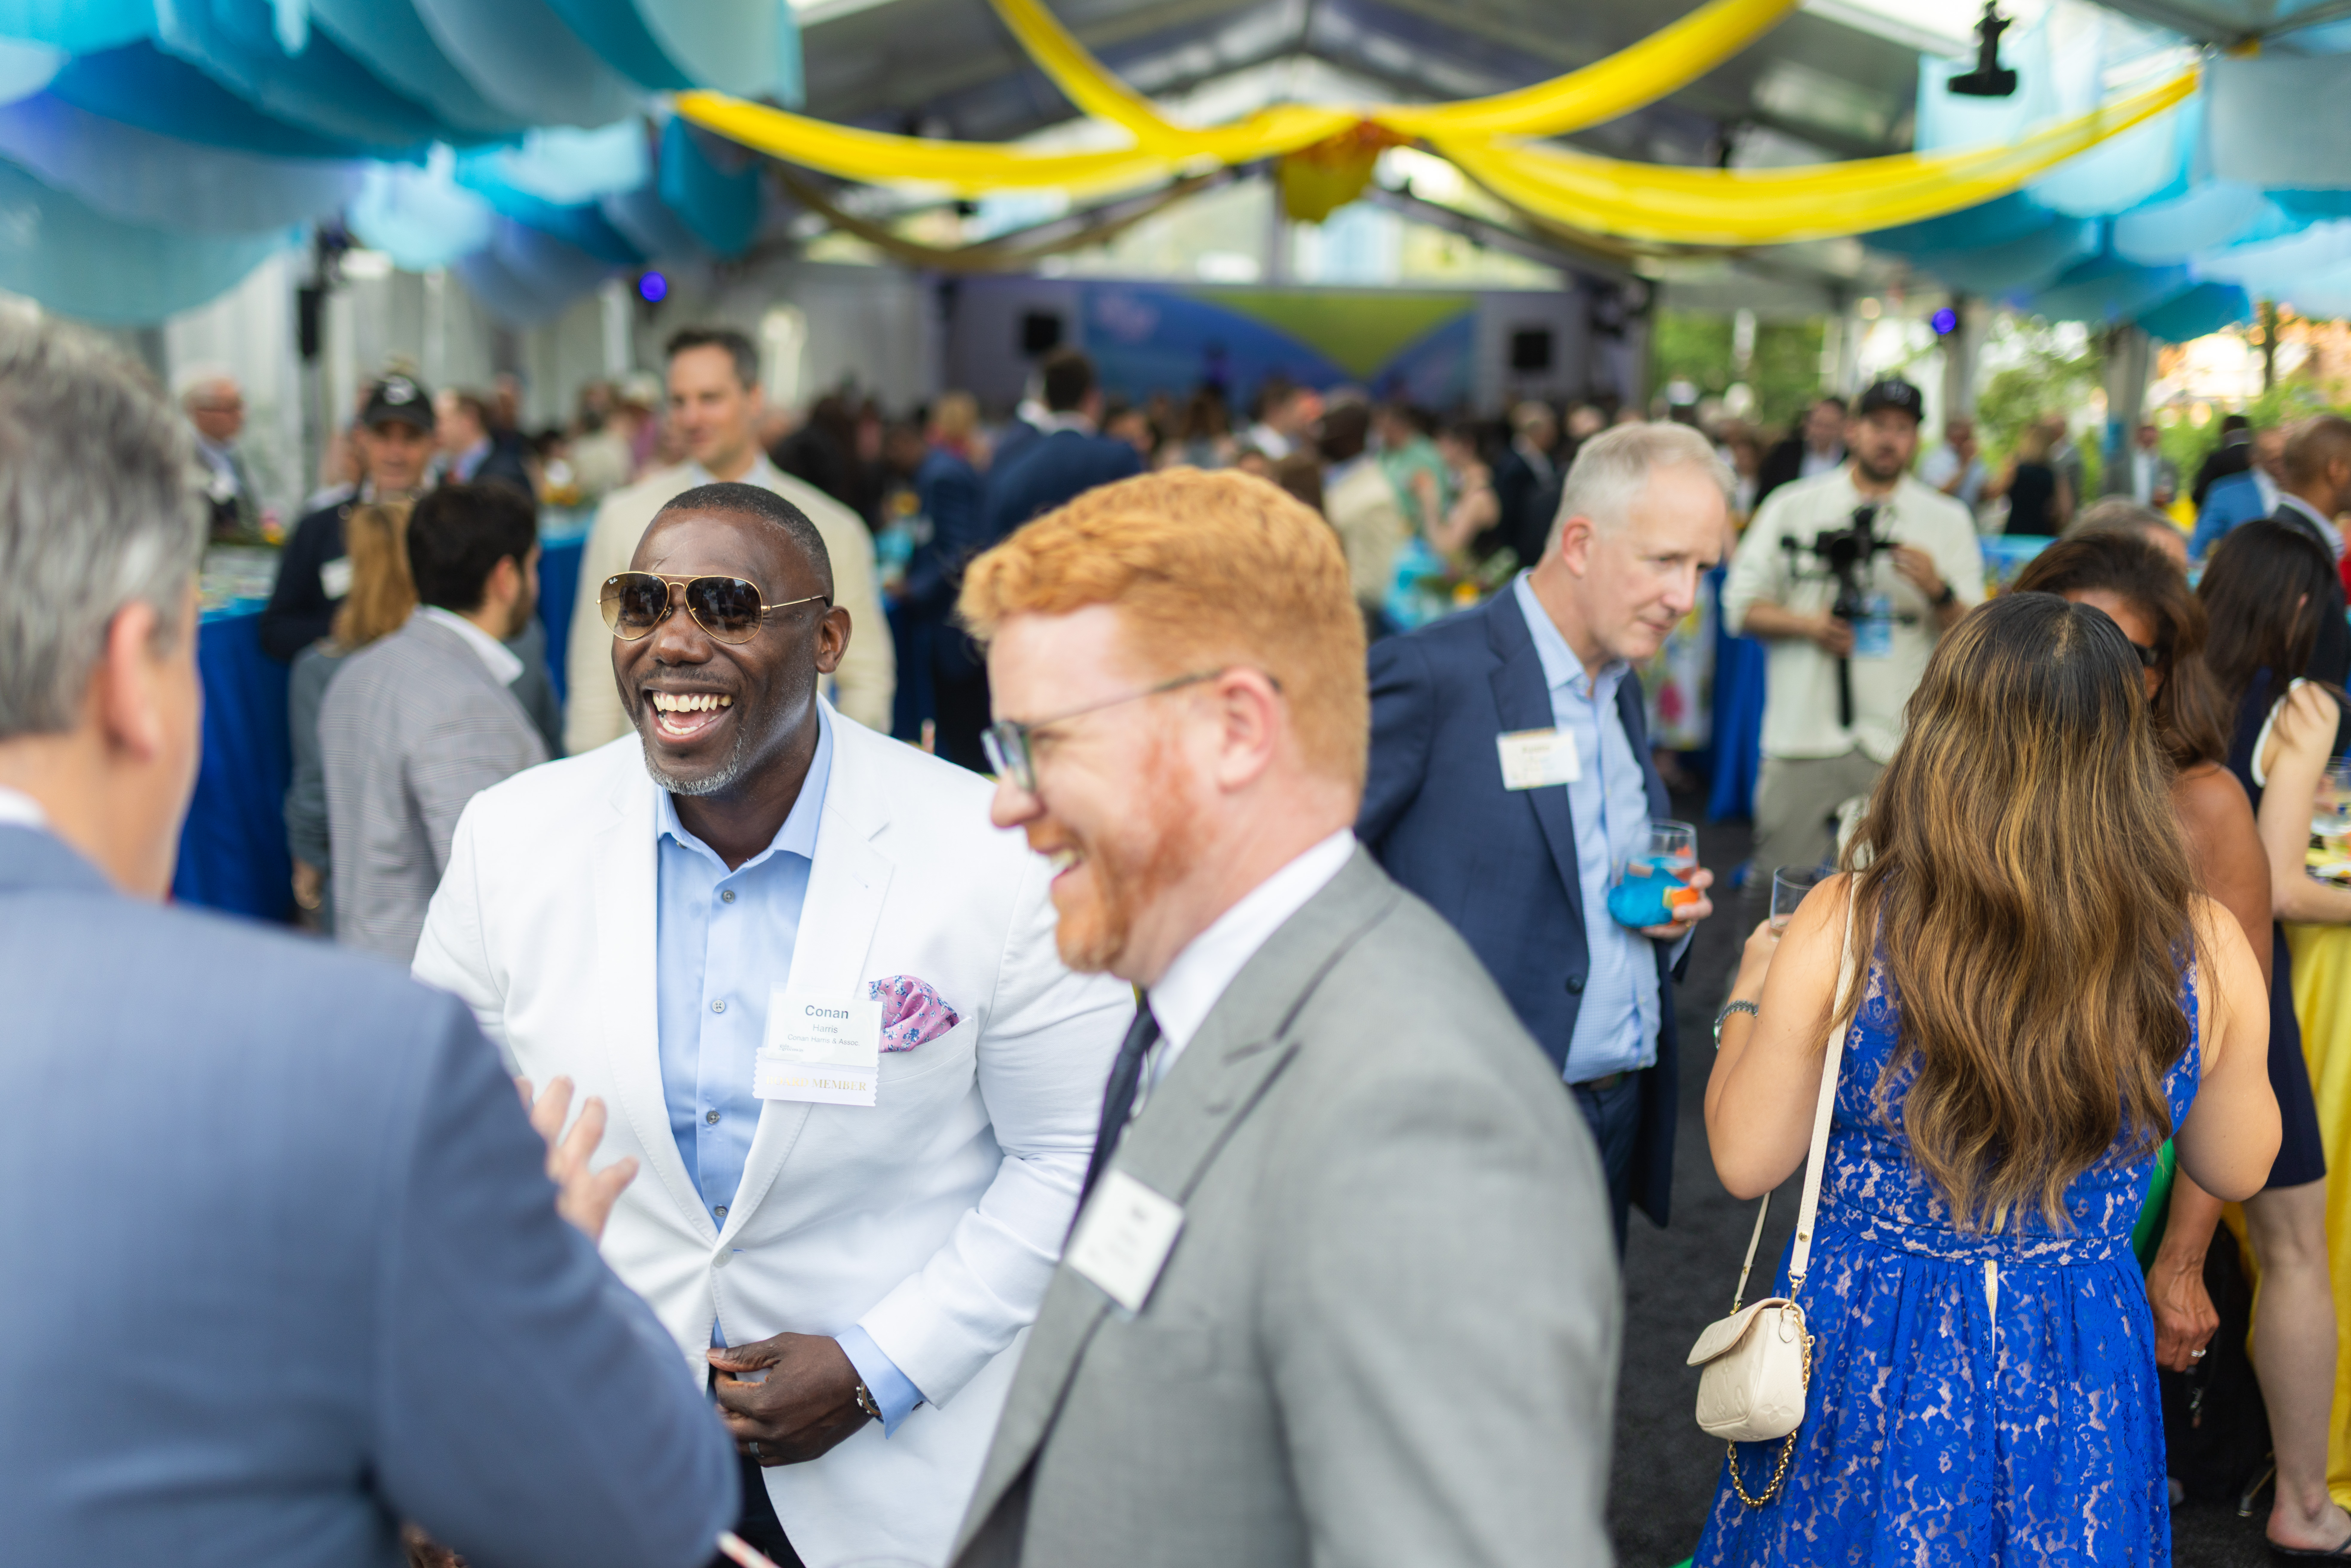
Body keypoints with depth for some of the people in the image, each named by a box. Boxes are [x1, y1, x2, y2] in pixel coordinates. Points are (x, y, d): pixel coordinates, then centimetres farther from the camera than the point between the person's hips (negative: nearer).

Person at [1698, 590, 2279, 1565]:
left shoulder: (1844, 928, -21)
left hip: (1872, 1369, -2)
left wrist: (1751, 995, 6)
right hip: (2081, 1389, 2)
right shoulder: (2207, 949, -14)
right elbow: (2237, 1168, 2)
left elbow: (1746, 1163, -10)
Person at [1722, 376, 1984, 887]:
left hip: (1899, 746, 0)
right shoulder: (1794, 506, 10)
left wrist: (1938, 591, -13)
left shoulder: (1946, 520, 11)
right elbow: (1741, 606, 7)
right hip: (1800, 737, 0)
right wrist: (1807, 624, -10)